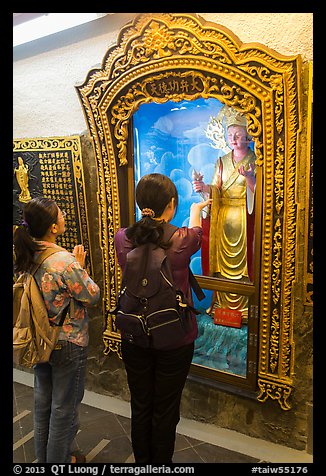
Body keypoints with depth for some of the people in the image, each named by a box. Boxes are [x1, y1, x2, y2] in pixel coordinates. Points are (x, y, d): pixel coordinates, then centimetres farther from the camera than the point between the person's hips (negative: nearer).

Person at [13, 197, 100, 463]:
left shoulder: (26, 257, -5)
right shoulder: (65, 261, -29)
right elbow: (92, 297, -17)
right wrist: (81, 268, -7)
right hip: (68, 344, -7)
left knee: (43, 401, 24)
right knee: (64, 408, 14)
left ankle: (43, 456, 45)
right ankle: (60, 461, 34)